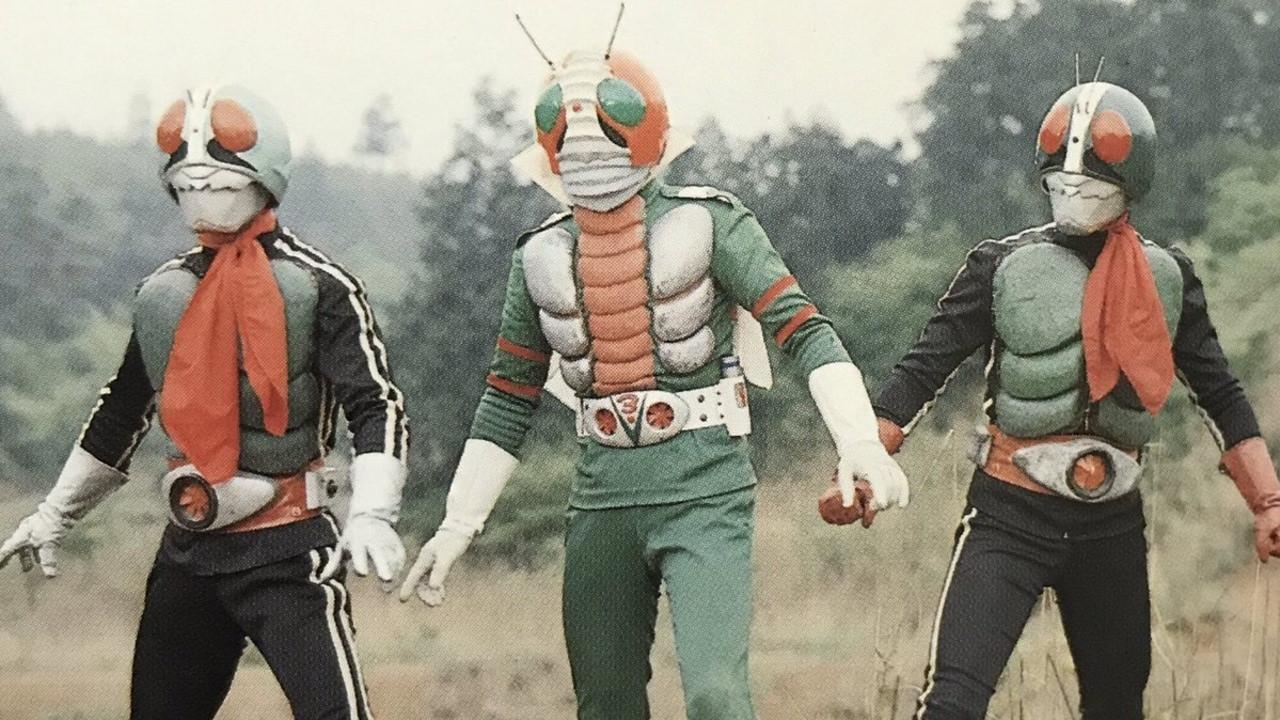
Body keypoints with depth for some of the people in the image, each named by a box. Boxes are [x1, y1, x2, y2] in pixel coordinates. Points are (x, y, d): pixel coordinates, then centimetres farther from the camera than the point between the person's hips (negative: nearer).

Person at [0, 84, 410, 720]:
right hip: (188, 549, 6)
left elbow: (376, 405, -13)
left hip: (289, 552, -6)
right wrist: (56, 515, 28)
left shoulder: (319, 285, -8)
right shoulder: (163, 292, 11)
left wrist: (371, 515, -28)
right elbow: (120, 412, 23)